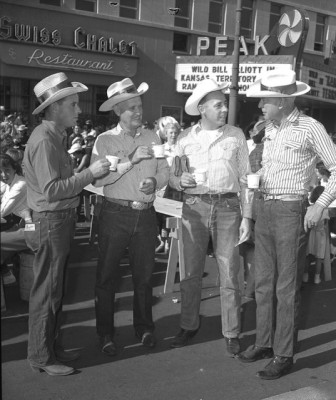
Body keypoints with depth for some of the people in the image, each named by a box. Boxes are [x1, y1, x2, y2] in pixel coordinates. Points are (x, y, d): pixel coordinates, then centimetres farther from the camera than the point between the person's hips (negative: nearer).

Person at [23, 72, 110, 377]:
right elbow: (51, 190, -24)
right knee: (46, 292, 1)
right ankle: (41, 357, 15)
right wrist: (89, 174, -21)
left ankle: (54, 348, 31)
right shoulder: (44, 140, -18)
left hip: (62, 220, 10)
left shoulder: (57, 136, 13)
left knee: (55, 290, 18)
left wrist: (91, 174, 5)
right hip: (50, 222, -10)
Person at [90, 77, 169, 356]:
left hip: (146, 214, 3)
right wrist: (131, 159, -21)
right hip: (115, 214, -3)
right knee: (107, 275, 4)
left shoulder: (152, 138, 8)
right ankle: (106, 334, 17)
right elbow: (99, 178, -15)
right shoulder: (105, 141, -4)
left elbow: (165, 172, 11)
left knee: (144, 273, 12)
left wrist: (155, 182, -11)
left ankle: (144, 327, 28)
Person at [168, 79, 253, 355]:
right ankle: (189, 325, 25)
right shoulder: (186, 137, 5)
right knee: (191, 271, 8)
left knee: (229, 273, 1)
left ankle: (232, 334, 14)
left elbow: (245, 178, 4)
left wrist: (247, 216, -1)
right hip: (194, 206, 1)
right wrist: (179, 181, -15)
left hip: (228, 206, -1)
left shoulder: (236, 135, 4)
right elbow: (171, 174, 9)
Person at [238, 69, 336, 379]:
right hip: (264, 208, 7)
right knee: (264, 282, 12)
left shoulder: (310, 128, -10)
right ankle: (264, 343, 26)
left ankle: (284, 355, 10)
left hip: (291, 211, -7)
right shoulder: (270, 128, 10)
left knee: (287, 287, -1)